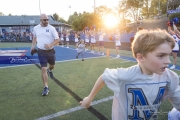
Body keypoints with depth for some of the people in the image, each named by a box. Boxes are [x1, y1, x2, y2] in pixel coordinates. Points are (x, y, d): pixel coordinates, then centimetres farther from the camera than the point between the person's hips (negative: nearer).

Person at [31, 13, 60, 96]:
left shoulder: (51, 28, -8)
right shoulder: (36, 28, 1)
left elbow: (57, 39, -11)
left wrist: (50, 45, -26)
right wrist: (33, 46, 9)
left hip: (51, 51, 0)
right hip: (41, 52, 0)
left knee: (52, 65, 19)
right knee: (43, 69, -5)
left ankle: (49, 70, 59)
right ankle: (46, 87, 4)